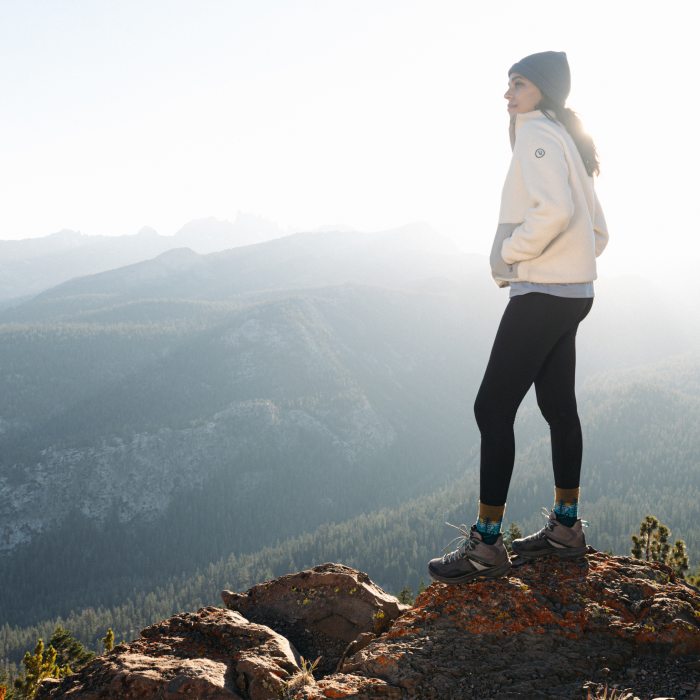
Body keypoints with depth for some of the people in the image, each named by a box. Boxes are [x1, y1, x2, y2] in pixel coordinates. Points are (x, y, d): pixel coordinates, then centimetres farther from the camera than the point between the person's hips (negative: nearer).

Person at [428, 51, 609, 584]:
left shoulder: (537, 133, -10)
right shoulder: (568, 144, 20)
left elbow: (554, 210, -27)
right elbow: (598, 231, 25)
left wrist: (511, 253, -15)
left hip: (541, 294, -11)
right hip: (571, 293, 11)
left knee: (493, 408, -11)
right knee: (559, 407, 14)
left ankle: (485, 545, -9)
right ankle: (565, 528, 23)